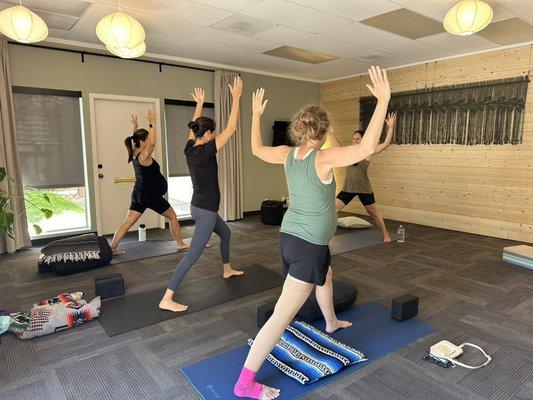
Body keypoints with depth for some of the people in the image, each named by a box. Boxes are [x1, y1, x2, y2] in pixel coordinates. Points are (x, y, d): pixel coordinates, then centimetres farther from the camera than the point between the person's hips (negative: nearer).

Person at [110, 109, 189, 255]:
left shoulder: (135, 153, 4)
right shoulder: (144, 156, -20)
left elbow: (137, 139, 25)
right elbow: (152, 143, -38)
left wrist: (135, 126, 27)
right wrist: (152, 124, -38)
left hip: (139, 194, 8)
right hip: (151, 195, -8)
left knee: (127, 223, 8)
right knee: (172, 216, 10)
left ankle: (112, 248, 8)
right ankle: (181, 244, 18)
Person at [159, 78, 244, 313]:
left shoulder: (189, 149, -1)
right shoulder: (206, 151, -21)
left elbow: (193, 127, 18)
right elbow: (231, 128, -20)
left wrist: (199, 103, 24)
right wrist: (236, 98, -15)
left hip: (200, 207, 10)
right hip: (206, 211, -10)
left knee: (225, 233, 29)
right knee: (193, 255, -6)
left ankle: (227, 270, 48)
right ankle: (167, 299, -2)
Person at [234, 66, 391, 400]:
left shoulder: (288, 154, -1)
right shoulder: (323, 158, -21)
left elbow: (257, 149, 16)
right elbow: (367, 148, -30)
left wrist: (256, 114, 25)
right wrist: (383, 100, -26)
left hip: (290, 236, 9)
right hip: (308, 246, -9)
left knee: (326, 275, 35)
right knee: (283, 315, -3)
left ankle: (331, 322, 60)